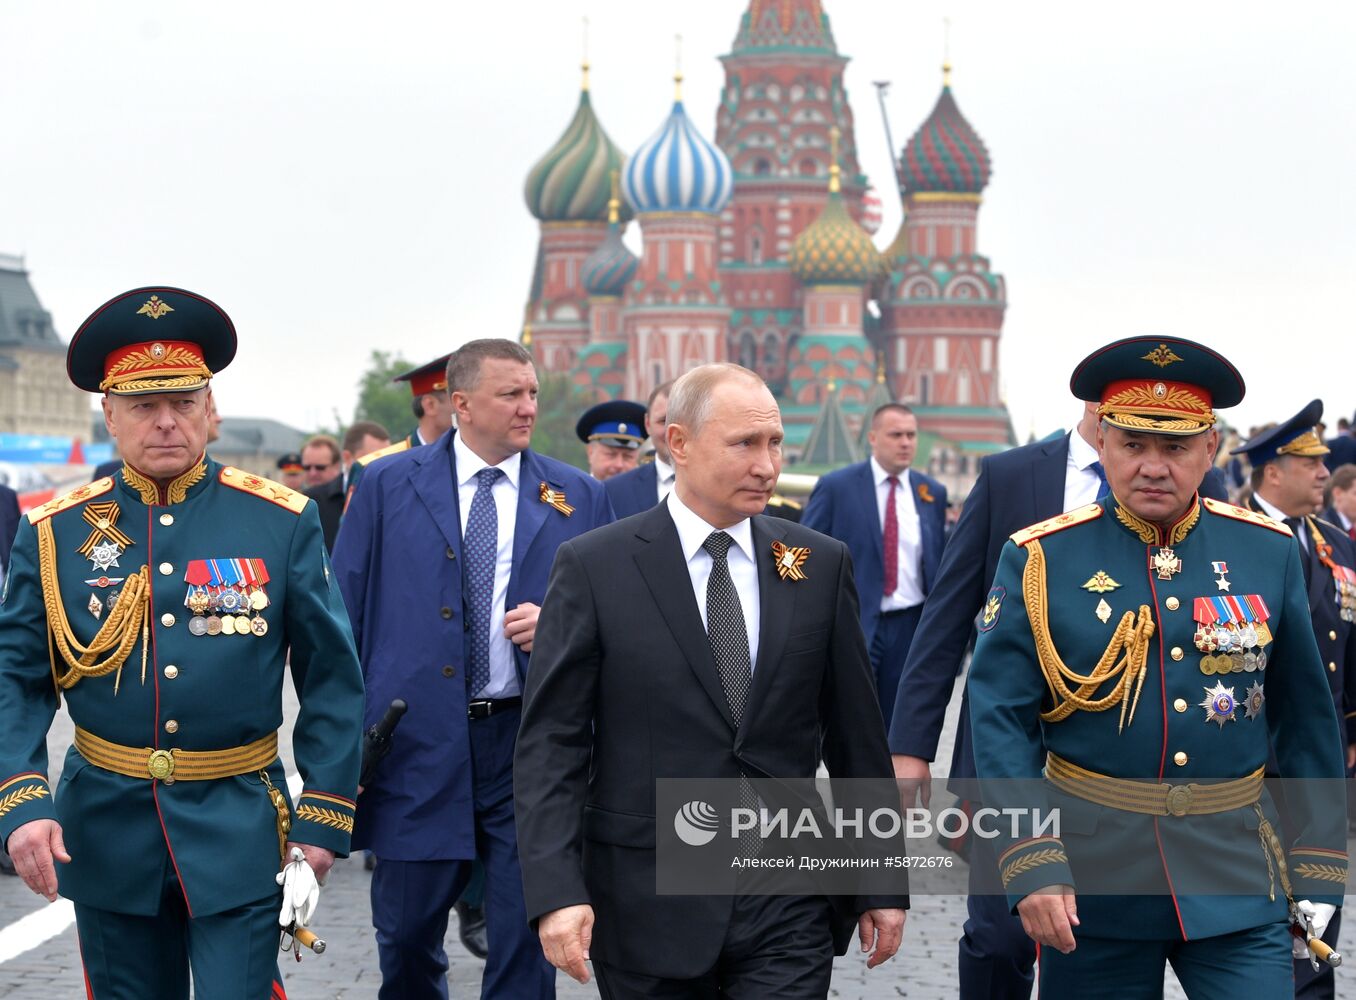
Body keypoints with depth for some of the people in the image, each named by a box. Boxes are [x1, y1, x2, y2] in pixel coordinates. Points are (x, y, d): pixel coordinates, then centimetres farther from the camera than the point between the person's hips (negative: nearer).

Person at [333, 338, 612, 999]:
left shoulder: (579, 498, 5)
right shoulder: (387, 487, 3)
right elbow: (344, 618, 4)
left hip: (532, 744, 1)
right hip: (415, 741, 0)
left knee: (526, 941, 4)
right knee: (406, 933, 9)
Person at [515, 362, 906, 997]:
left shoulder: (821, 564, 5)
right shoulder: (593, 568, -4)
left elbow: (856, 735, 9)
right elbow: (550, 742, -6)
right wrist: (556, 892, -16)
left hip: (788, 908, 2)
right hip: (647, 911, -1)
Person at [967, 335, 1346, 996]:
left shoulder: (1268, 552, 2)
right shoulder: (1041, 559, -4)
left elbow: (1306, 720, 7)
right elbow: (1000, 717, -6)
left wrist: (1317, 867, 5)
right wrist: (1030, 862, -16)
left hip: (1235, 873, 1)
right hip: (1091, 874, -1)